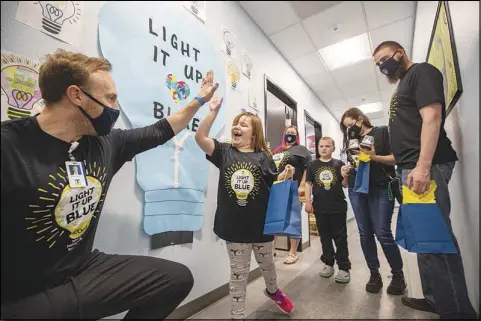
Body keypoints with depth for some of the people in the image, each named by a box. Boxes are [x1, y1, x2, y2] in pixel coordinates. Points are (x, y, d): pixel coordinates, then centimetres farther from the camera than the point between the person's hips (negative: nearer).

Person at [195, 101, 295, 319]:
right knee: (239, 272, 13)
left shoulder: (263, 157, -3)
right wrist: (214, 111, -21)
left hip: (260, 222, 2)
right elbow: (200, 138, -16)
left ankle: (272, 291, 59)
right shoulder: (224, 152, -3)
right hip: (234, 224, -1)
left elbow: (274, 184, 2)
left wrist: (286, 175, -17)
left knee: (266, 263, 26)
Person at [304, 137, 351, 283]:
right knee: (325, 237, 15)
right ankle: (328, 263, 31)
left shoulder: (339, 164, -1)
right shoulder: (313, 165, 2)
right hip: (320, 207, 2)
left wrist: (345, 177, -19)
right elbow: (308, 183, 3)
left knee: (340, 237, 8)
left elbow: (345, 185, 2)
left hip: (338, 207, -1)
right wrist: (307, 201, -3)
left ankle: (344, 267, 21)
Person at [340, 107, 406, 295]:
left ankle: (398, 274, 16)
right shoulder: (352, 140, 17)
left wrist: (375, 157, -19)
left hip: (380, 189, -4)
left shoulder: (383, 132, 3)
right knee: (365, 233, 5)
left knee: (383, 233, -6)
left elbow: (397, 158, -5)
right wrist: (346, 171, 1)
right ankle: (374, 274, 18)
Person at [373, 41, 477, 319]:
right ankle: (435, 298, 23)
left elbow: (432, 116, -14)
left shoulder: (422, 72, 1)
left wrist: (423, 165, -23)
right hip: (410, 168, 10)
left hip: (426, 166, -9)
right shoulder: (403, 85, 25)